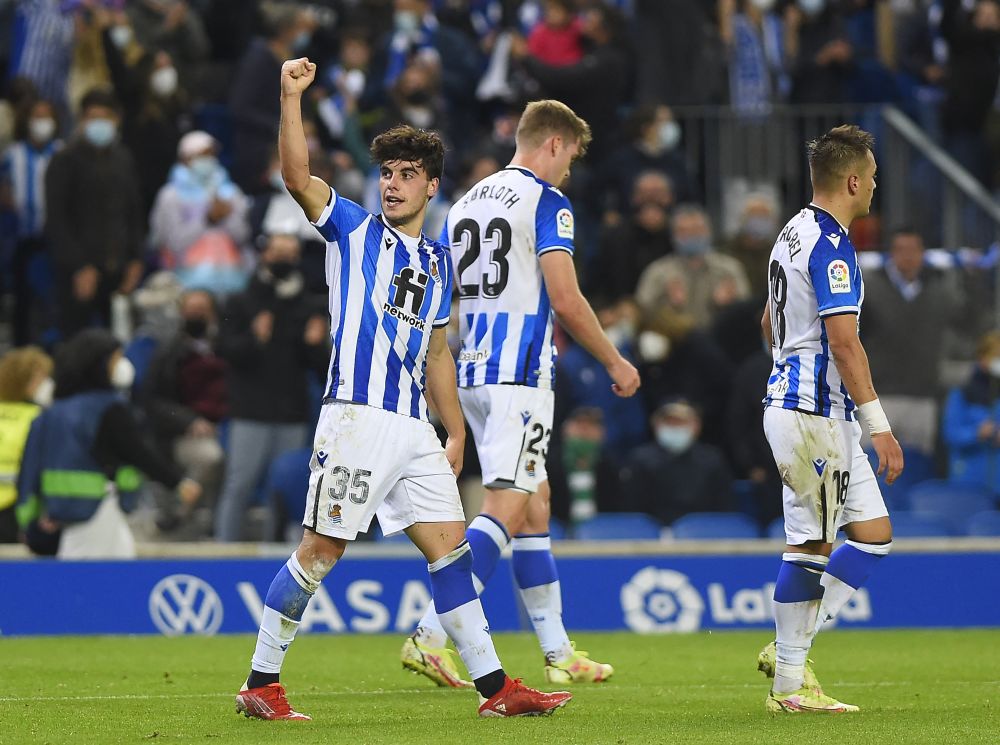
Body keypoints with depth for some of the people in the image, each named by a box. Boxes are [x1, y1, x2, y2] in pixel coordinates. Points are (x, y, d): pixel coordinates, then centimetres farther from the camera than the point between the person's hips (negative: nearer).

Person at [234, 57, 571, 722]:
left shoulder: (438, 262, 19)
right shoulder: (354, 230, 4)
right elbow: (299, 178, -12)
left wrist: (457, 432, 21)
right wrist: (292, 98, -23)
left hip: (415, 429, 6)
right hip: (356, 416, -6)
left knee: (450, 545, 5)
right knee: (321, 550, -6)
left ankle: (494, 686, 8)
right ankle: (261, 684, 2)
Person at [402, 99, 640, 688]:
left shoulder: (468, 203, 15)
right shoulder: (546, 201, -9)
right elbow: (566, 300, -15)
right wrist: (616, 362, -4)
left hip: (473, 374, 9)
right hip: (522, 375, -9)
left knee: (536, 500, 14)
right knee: (508, 507, -11)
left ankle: (560, 654, 16)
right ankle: (430, 635, -22)